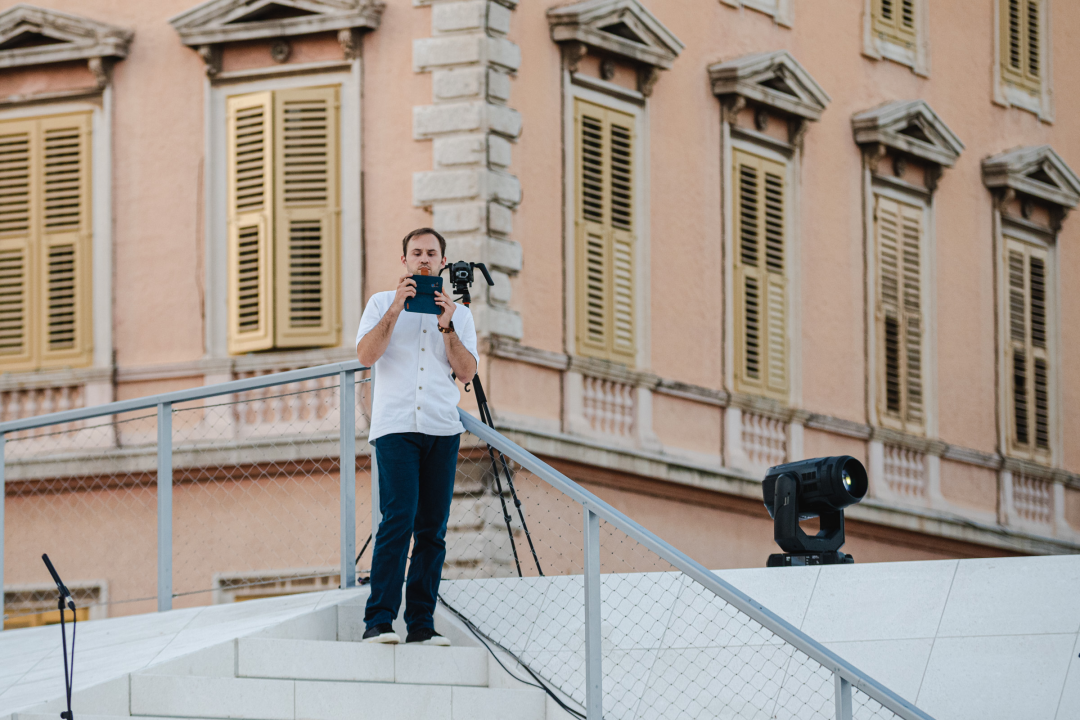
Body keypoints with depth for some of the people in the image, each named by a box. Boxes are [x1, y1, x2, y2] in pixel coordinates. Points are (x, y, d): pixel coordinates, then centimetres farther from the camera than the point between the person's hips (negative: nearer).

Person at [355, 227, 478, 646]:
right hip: (395, 426, -3)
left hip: (442, 428, 3)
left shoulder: (458, 313, 16)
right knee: (399, 519, -17)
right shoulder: (382, 303, 11)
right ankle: (378, 621, -18)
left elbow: (467, 372, 5)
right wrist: (396, 309, -11)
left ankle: (421, 623, 3)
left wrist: (447, 327, -7)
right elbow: (365, 355, -4)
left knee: (432, 529, 0)